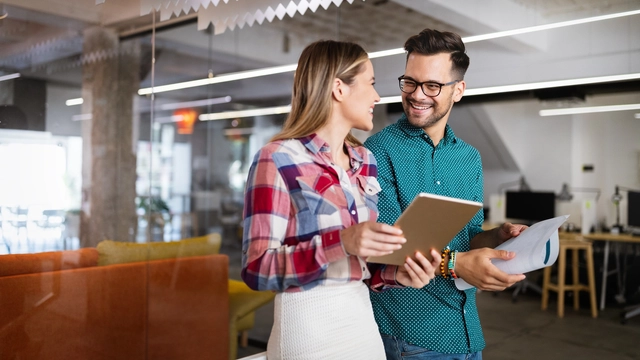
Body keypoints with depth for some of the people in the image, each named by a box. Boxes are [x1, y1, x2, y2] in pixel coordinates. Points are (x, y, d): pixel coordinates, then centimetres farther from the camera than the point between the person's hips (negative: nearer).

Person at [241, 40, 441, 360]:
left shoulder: (365, 161, 7)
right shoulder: (277, 160, -14)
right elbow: (257, 269, -17)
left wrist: (396, 273, -7)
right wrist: (341, 243, -29)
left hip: (363, 320, 6)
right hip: (309, 329, -6)